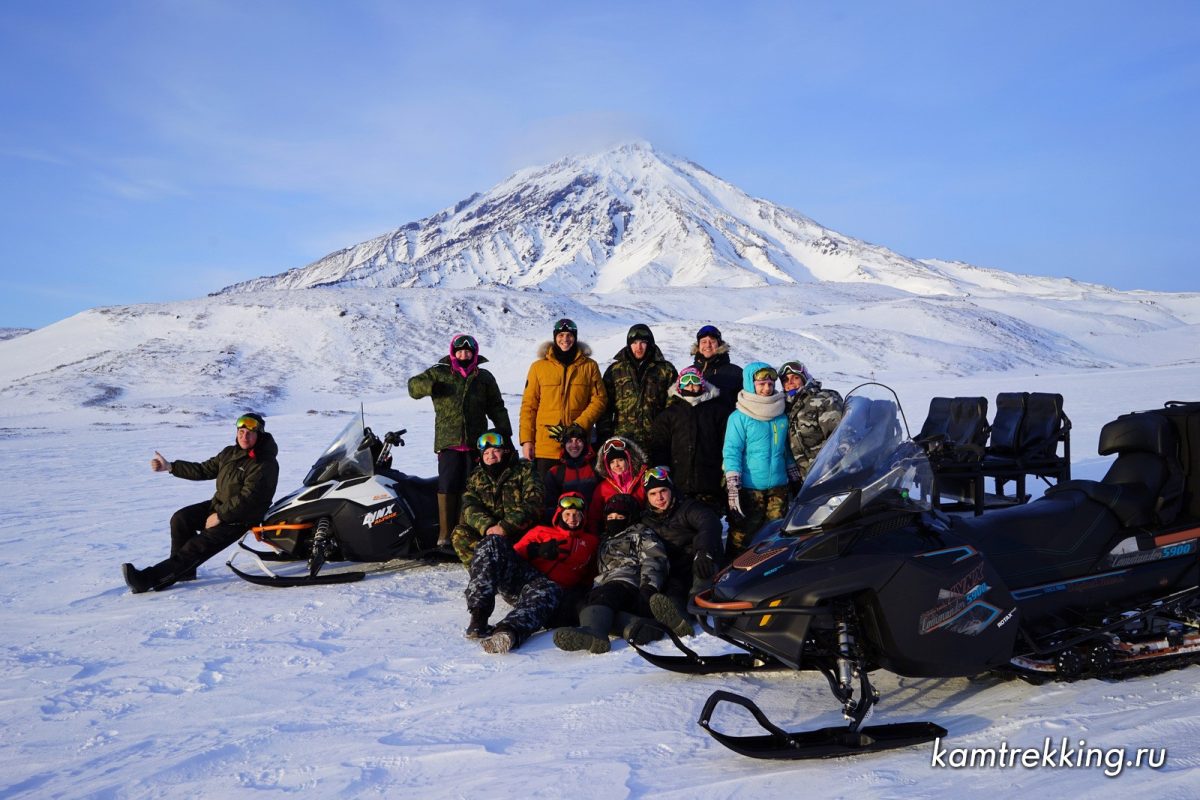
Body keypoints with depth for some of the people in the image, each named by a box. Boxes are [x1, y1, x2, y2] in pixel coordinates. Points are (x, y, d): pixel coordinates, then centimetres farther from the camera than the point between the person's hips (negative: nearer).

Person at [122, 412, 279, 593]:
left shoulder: (265, 464, -18)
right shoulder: (230, 453, 9)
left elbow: (248, 499, -23)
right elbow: (204, 470, 15)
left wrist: (220, 516, -22)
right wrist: (170, 467, 6)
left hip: (240, 518, -8)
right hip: (219, 505, 8)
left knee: (199, 545, -18)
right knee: (180, 519, -11)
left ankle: (148, 579, -21)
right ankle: (184, 570, -1)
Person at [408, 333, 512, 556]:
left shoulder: (484, 378, 14)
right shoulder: (439, 373, 10)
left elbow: (496, 408, 17)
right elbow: (413, 385, 11)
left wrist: (505, 432, 7)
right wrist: (430, 387, -10)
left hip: (476, 443, 2)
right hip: (448, 443, -2)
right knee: (448, 487, -8)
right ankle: (445, 536, -4)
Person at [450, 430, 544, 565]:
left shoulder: (525, 471, 5)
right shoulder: (476, 477, 16)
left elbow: (532, 505, -10)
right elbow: (470, 507, 0)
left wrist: (505, 527, -23)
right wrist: (487, 526, -22)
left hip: (520, 531, -4)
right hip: (486, 532, 4)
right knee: (460, 533, -23)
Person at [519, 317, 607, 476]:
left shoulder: (589, 366, 7)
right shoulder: (539, 367, 7)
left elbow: (599, 399, 3)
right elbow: (529, 405, 6)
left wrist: (580, 425, -10)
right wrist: (526, 439, -1)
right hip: (545, 447, 0)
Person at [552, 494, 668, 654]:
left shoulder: (640, 533, 22)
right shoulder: (604, 540, 42)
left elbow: (654, 559, 4)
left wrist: (648, 587, -13)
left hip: (628, 582, -4)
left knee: (605, 594, -38)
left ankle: (592, 631, -68)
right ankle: (633, 626, -54)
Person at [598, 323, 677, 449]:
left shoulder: (666, 370, 8)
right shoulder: (615, 370, 11)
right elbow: (605, 406, 11)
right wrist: (604, 436, 3)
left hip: (656, 441, -1)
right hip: (622, 439, 1)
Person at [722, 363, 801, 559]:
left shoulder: (782, 417, 10)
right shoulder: (739, 418, -5)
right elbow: (731, 452, -9)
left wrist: (795, 480, 18)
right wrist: (733, 488, -16)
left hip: (779, 487, 5)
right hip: (748, 489, -5)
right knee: (741, 537, -4)